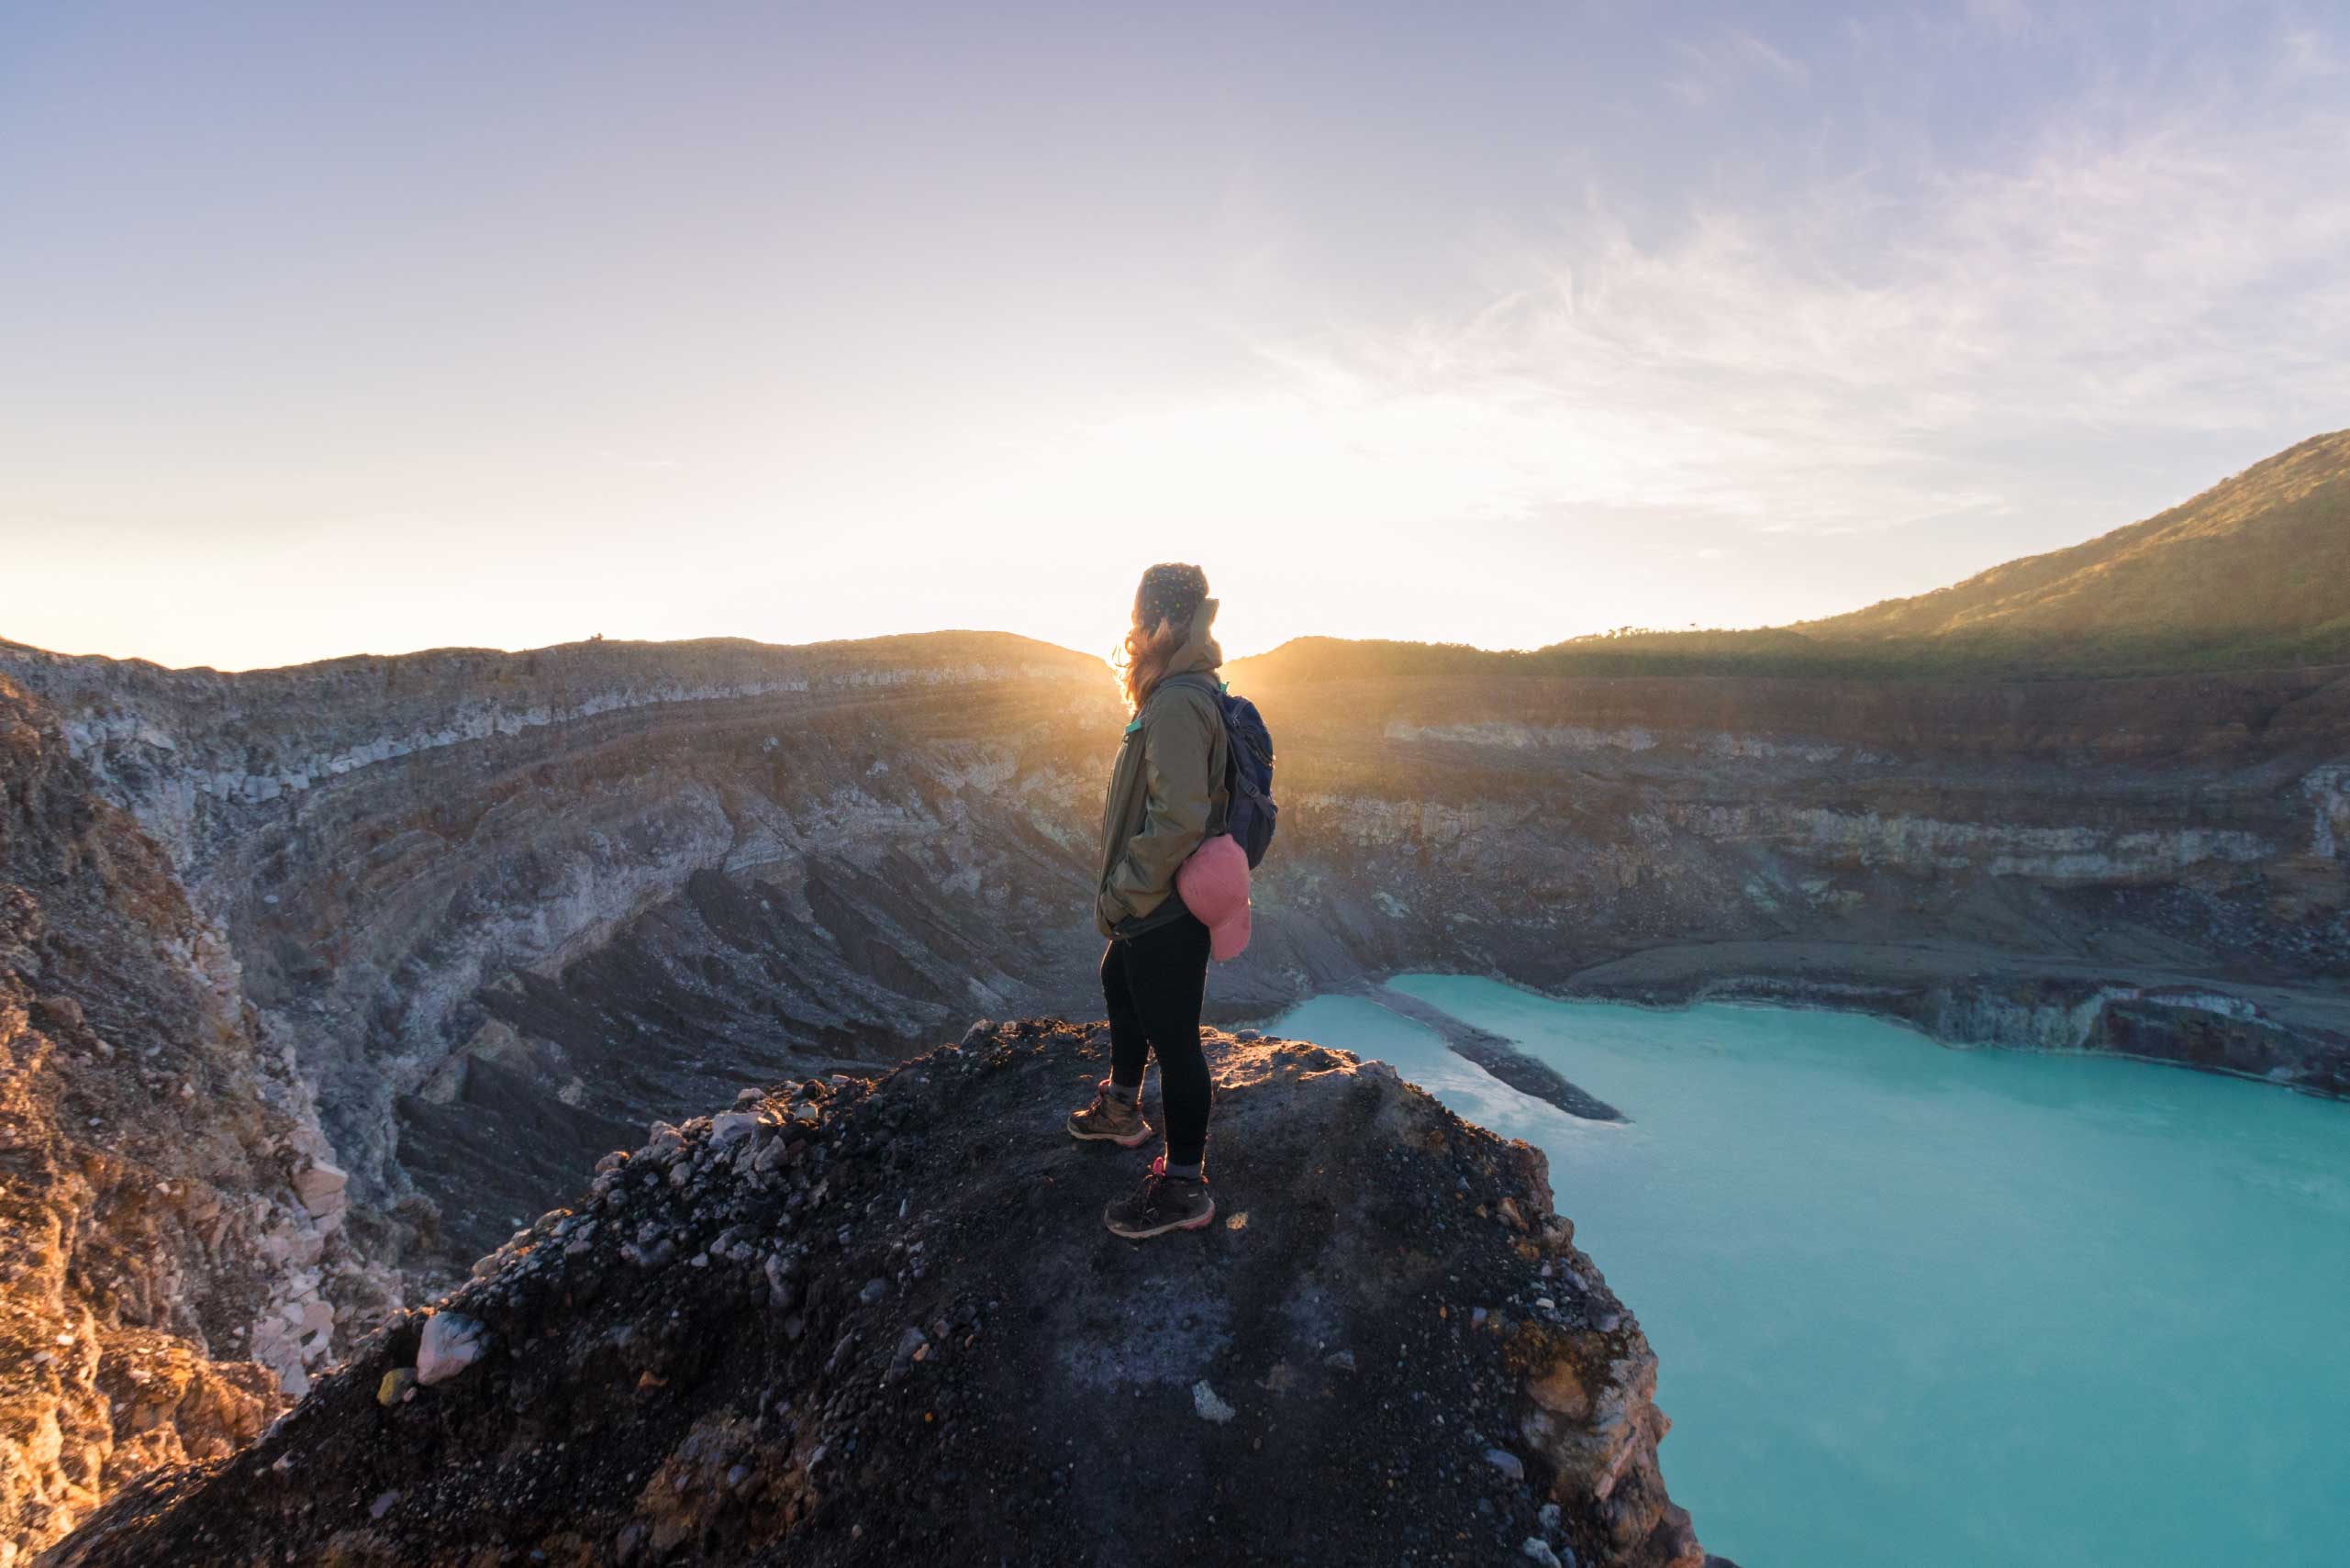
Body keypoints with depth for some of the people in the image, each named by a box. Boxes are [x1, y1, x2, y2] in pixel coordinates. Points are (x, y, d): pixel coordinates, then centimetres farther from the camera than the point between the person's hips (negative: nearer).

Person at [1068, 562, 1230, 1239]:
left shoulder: (1177, 704, -25)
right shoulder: (1180, 692, 9)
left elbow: (1178, 820, -31)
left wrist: (1121, 894, -20)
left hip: (1166, 911, -11)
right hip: (1157, 904, 11)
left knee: (1172, 1039, 1)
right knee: (1119, 985, 30)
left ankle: (1184, 1187, 18)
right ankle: (1122, 1108, 52)